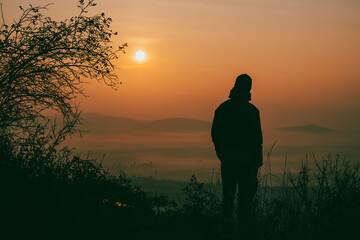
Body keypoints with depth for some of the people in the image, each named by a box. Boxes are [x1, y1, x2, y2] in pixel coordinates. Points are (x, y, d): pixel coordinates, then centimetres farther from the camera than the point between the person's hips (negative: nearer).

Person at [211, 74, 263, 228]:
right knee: (246, 193, 2)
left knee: (228, 193, 14)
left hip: (227, 159, 4)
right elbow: (256, 137, -11)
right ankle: (243, 223, 0)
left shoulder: (222, 108, 3)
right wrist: (258, 160, -2)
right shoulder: (251, 110, -11)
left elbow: (215, 133, 8)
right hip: (246, 159, -4)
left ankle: (226, 221, 15)